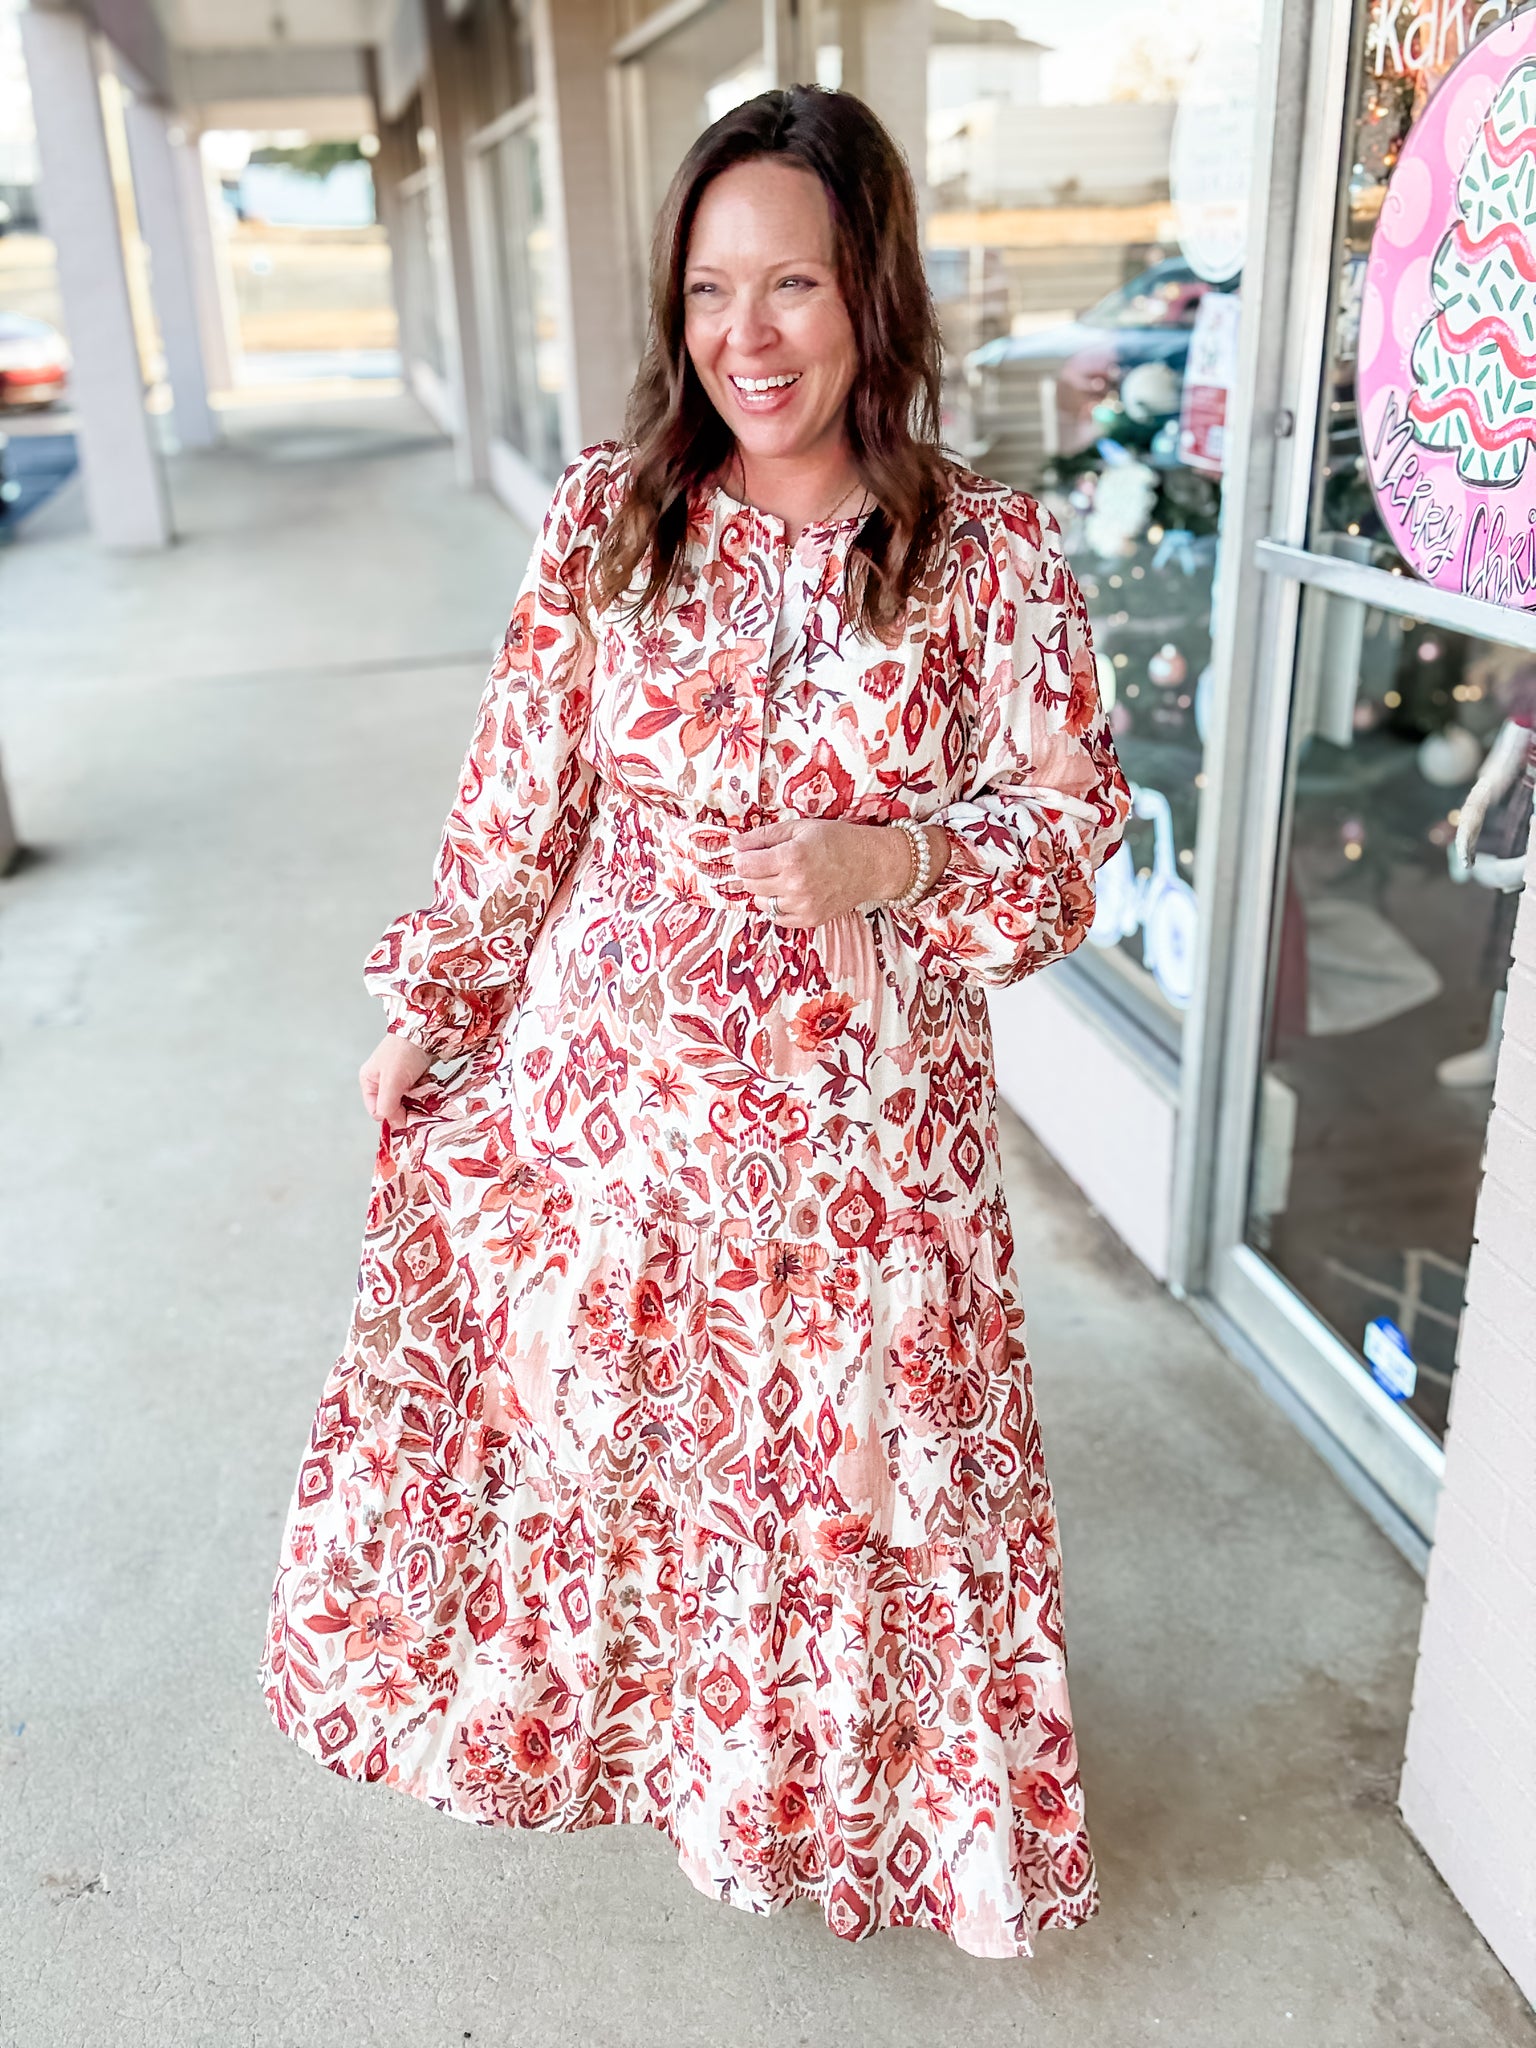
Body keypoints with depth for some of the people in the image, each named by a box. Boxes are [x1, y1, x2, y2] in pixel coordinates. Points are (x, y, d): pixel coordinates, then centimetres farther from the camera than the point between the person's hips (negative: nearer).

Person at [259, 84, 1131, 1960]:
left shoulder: (994, 561, -9)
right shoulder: (606, 521, -4)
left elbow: (1074, 833, -3)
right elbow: (518, 804, 3)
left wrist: (897, 860, -21)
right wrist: (427, 1013, 7)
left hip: (861, 1121, -1)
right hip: (607, 1079, 2)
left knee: (844, 1459, 15)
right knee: (584, 1412, 20)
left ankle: (832, 1761, 47)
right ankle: (596, 1688, 53)